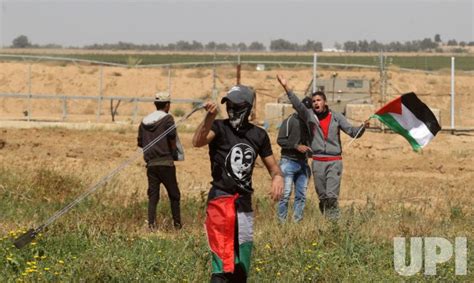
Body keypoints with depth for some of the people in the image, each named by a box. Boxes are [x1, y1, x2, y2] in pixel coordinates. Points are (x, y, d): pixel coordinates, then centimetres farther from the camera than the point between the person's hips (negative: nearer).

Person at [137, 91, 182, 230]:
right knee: (174, 194, 7)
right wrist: (174, 152, -3)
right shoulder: (167, 118, -4)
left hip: (151, 163, 5)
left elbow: (140, 143, 14)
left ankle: (151, 224, -5)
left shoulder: (144, 121, 13)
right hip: (165, 162, -5)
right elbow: (172, 137, -18)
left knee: (153, 195, 6)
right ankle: (177, 223, 8)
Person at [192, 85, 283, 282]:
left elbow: (272, 166, 16)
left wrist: (277, 177, -9)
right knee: (223, 262, -13)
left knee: (241, 266, 11)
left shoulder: (258, 135, 9)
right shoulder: (220, 128, -5)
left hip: (244, 201, 5)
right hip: (221, 199, -5)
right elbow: (198, 142, -25)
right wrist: (210, 117, -42)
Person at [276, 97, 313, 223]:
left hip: (303, 163, 6)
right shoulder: (290, 121, -5)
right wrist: (296, 146, -19)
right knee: (285, 194, -9)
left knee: (301, 195, 4)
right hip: (289, 161, -6)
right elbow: (280, 140, -10)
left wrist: (310, 150, 4)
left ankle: (297, 221, 8)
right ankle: (282, 221, -7)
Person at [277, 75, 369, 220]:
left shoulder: (336, 117, 5)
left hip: (334, 161, -2)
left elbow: (352, 132, 4)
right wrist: (286, 87, -22)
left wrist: (363, 127, -17)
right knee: (322, 196, 5)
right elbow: (297, 104, -9)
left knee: (332, 196, -12)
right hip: (318, 161, 2)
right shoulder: (309, 115, 5)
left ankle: (334, 221, -11)